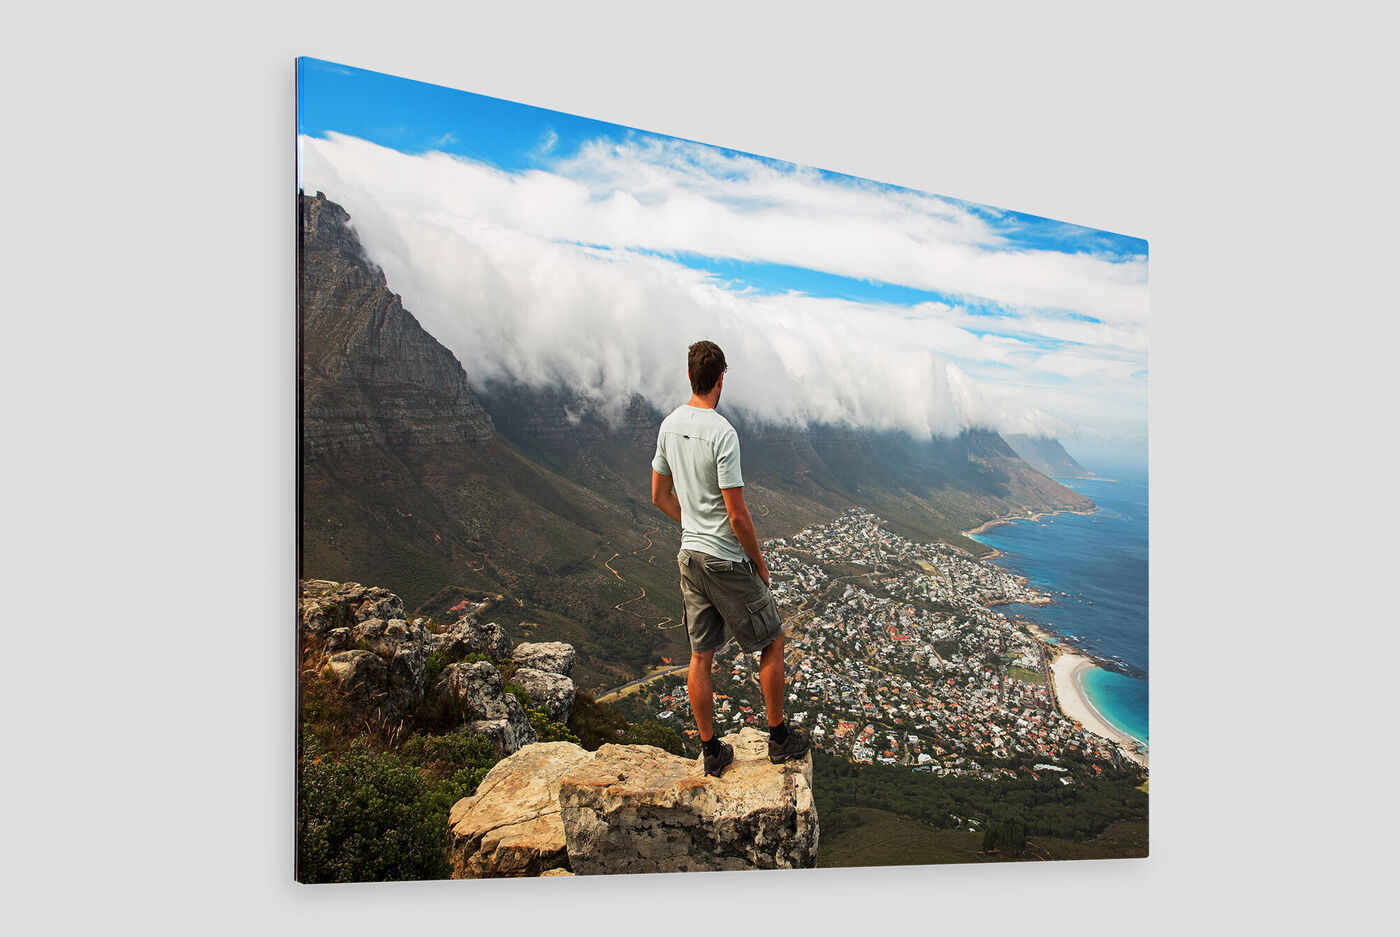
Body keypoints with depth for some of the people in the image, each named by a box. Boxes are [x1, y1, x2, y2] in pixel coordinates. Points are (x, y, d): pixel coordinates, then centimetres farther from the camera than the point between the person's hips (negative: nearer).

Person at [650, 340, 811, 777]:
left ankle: (711, 751, 24)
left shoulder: (669, 426, 2)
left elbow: (660, 497, 12)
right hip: (727, 561, -7)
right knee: (771, 643, 11)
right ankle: (779, 737, 23)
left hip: (689, 556, 8)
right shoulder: (722, 434, -22)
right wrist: (759, 561, -6)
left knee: (700, 656, 13)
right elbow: (737, 515, -21)